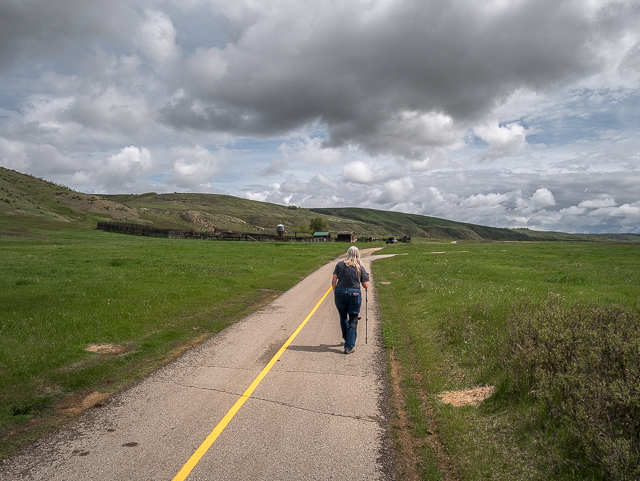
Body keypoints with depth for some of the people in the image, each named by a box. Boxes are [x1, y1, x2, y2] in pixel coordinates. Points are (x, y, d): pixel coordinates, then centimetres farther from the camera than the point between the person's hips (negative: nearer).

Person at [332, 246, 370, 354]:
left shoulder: (340, 265, 2)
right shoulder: (360, 267, 1)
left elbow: (334, 281, 0)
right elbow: (366, 286, 2)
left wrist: (335, 293, 12)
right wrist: (366, 278, 21)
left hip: (340, 293, 2)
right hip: (354, 294, -1)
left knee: (343, 317, 22)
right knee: (353, 320, 7)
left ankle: (347, 339, 40)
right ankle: (349, 347, 4)